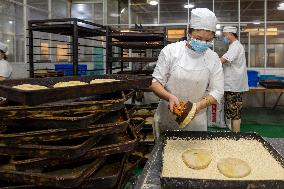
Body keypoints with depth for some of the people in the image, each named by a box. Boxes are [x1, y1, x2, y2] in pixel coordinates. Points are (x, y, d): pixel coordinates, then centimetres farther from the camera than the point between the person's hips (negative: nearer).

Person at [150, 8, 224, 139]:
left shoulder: (213, 58, -2)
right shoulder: (170, 51, -9)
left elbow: (217, 91, -3)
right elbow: (155, 82, -7)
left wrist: (199, 105, -21)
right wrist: (169, 97, -26)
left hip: (196, 122, 2)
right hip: (166, 118, -1)